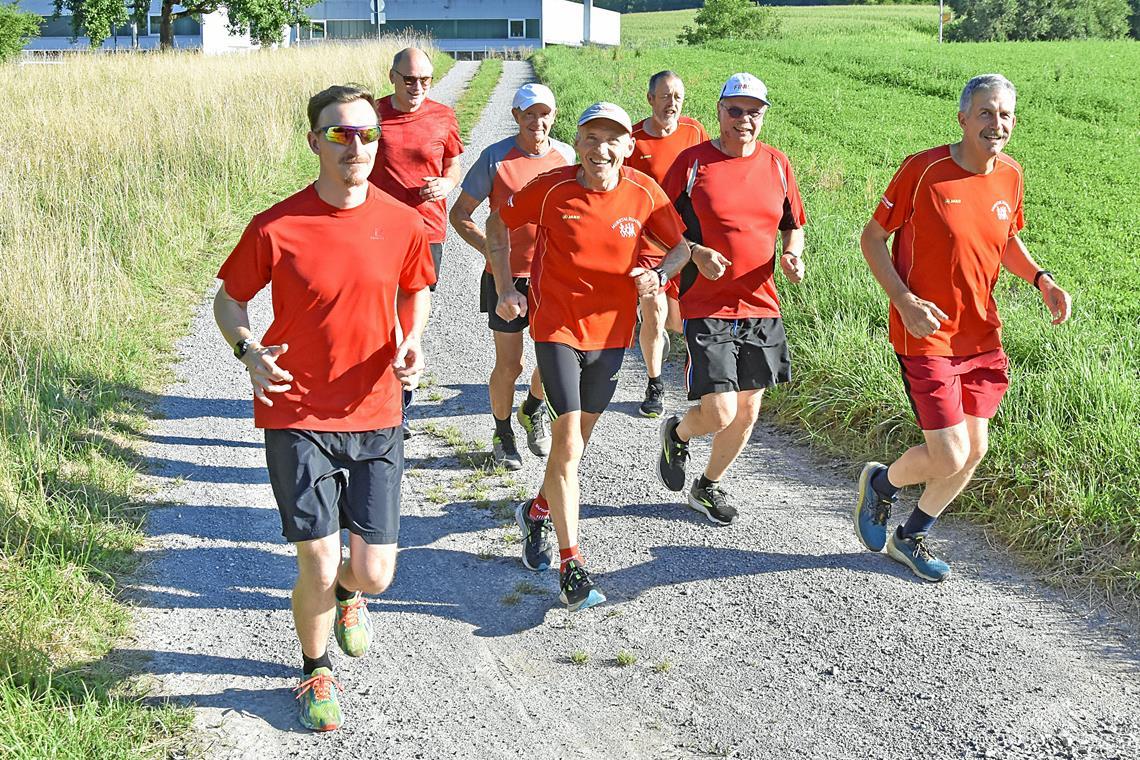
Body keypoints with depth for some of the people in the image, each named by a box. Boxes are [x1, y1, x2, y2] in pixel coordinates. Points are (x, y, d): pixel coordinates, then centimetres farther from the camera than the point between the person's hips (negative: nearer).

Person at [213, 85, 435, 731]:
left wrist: (411, 339, -4)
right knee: (319, 568, -4)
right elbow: (230, 297, 4)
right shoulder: (277, 227, -10)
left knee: (375, 574, 2)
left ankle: (348, 594, 43)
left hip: (375, 416, 2)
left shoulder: (403, 223, -3)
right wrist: (248, 350, -16)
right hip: (298, 416, -2)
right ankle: (316, 669, 28)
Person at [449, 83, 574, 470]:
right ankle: (502, 434, 28)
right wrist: (490, 249, -17)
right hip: (507, 275, -2)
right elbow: (460, 213, -3)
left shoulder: (566, 155, 2)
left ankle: (533, 410, 29)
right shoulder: (496, 157, -9)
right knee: (509, 365, 4)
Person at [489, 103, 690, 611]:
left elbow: (681, 246, 3)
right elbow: (498, 224, 3)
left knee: (579, 436, 18)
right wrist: (505, 289, -4)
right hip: (556, 328, -3)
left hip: (611, 331, 3)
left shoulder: (644, 193, -8)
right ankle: (571, 567, -9)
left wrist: (659, 274, -19)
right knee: (568, 441, -13)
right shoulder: (550, 188, -12)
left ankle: (538, 511, 45)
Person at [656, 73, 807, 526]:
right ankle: (677, 434, 24)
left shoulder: (777, 164, 7)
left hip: (762, 307, 5)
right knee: (720, 413, -12)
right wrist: (696, 254, -17)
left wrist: (792, 255, -3)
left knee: (747, 413, 11)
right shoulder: (692, 162, -6)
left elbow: (793, 225, 18)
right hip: (706, 309, -5)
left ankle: (709, 486, 34)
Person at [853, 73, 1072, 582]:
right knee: (949, 458, -9)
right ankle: (881, 483, 25)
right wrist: (904, 300, -20)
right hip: (926, 336, -6)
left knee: (974, 449, 10)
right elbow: (872, 238, -8)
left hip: (981, 335, 6)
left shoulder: (1010, 176, 3)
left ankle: (910, 538, 32)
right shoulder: (923, 169, -15)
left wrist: (1040, 279, 0)